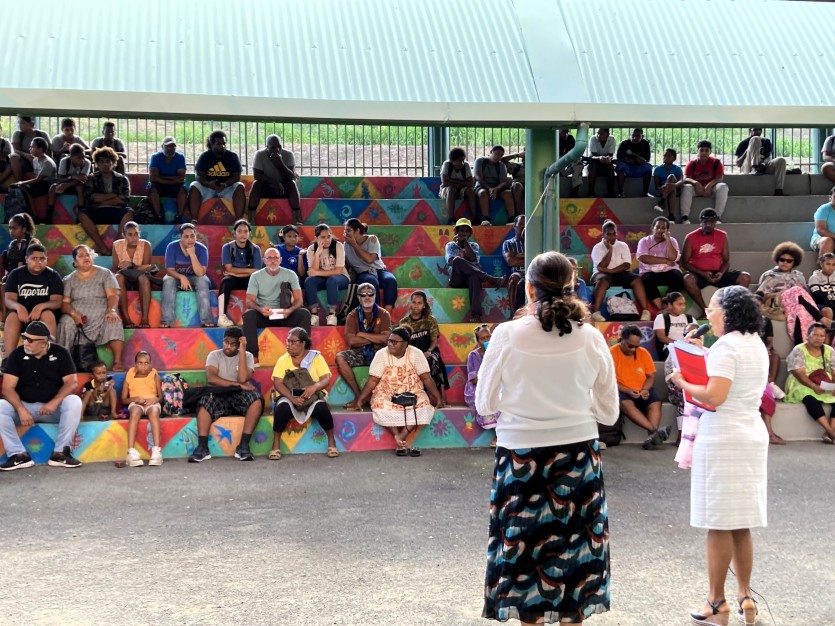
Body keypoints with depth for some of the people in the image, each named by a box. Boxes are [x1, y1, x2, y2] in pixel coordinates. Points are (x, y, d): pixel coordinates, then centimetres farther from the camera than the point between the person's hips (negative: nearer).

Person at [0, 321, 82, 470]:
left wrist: (54, 402, -25)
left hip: (53, 408, -1)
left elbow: (72, 383, -7)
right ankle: (19, 454, -24)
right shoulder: (17, 354, -2)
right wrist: (21, 409, -25)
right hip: (24, 406, 1)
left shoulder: (60, 353, -2)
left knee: (74, 402, -31)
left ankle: (60, 453, -23)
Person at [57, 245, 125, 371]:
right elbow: (64, 303, 4)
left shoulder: (105, 273, 11)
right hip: (77, 317, 1)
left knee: (114, 323, -32)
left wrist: (112, 310, -21)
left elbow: (112, 295, 0)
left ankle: (117, 362, -35)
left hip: (102, 316, -1)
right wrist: (73, 313, -19)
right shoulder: (69, 280, 13)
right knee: (66, 323, -31)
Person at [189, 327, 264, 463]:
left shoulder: (247, 356, 6)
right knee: (204, 399, -33)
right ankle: (202, 447, -33)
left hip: (239, 397, 0)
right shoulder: (214, 355, 7)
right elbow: (211, 379, -12)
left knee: (256, 399, -32)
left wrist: (242, 351, -11)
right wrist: (238, 385, -16)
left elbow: (243, 379, -12)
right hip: (219, 396, 0)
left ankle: (243, 446, -31)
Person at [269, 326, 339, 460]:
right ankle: (276, 445, -20)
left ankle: (331, 442, -13)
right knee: (282, 407, -34)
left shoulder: (316, 357, 2)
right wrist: (292, 398, -26)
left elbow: (326, 379, -8)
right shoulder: (283, 359, 3)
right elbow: (277, 383, -8)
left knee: (321, 407, -34)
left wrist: (315, 386, -32)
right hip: (290, 397, 1)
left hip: (313, 396, -1)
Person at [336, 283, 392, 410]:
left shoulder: (383, 314, 4)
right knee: (340, 357, -28)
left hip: (378, 352, -1)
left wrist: (362, 334, -8)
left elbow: (385, 338, -10)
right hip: (359, 352, 1)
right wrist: (375, 339, -10)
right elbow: (351, 341, -10)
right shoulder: (353, 316, 4)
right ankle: (358, 394, -21)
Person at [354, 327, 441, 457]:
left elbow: (426, 378, -5)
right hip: (387, 394, -1)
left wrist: (436, 396, -8)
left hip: (412, 393, 1)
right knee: (380, 409, -33)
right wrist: (360, 399, -13)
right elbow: (373, 380, -8)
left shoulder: (416, 354, -7)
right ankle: (405, 442, -20)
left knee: (425, 409, -30)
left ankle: (402, 437, -19)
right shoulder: (381, 354, -8)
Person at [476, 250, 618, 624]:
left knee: (526, 550, 12)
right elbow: (609, 412, 0)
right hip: (577, 457, 1)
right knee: (572, 552, 14)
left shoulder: (508, 335, -11)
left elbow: (485, 404, -3)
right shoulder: (591, 338, -6)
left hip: (521, 457, -1)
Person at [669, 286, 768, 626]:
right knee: (741, 524, 14)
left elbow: (714, 396, -23)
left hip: (721, 440, -9)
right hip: (752, 436, 9)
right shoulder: (757, 345, 13)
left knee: (719, 524, -2)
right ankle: (745, 597, 18)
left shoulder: (726, 346, -15)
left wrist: (682, 382, -8)